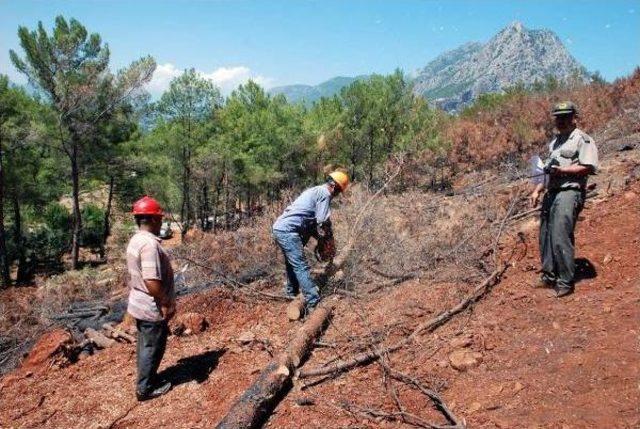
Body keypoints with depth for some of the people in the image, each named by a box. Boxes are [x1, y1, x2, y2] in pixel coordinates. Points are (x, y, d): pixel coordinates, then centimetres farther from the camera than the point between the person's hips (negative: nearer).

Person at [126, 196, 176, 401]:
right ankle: (146, 389, 19)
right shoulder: (150, 244, -26)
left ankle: (147, 379, 37)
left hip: (139, 305, 10)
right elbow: (152, 281, -31)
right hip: (152, 308, -10)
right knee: (152, 348, 6)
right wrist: (166, 304, -19)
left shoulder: (135, 240, 6)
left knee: (145, 344, 22)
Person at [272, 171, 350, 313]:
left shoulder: (315, 191, 23)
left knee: (293, 263, 23)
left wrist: (320, 237, 18)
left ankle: (291, 294, 34)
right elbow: (323, 222, -10)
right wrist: (329, 240, 5)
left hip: (280, 228, 10)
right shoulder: (325, 193, -5)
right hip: (288, 231, -10)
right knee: (301, 267, -12)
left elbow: (311, 220, 25)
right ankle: (313, 304, -14)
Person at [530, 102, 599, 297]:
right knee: (545, 237, 12)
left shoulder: (583, 139, -4)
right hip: (551, 193, 9)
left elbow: (590, 167, -15)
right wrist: (537, 190, 19)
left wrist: (562, 170, -20)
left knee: (560, 239, -12)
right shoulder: (555, 141, 23)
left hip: (569, 194, -9)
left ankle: (565, 282, -3)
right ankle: (549, 276, 23)